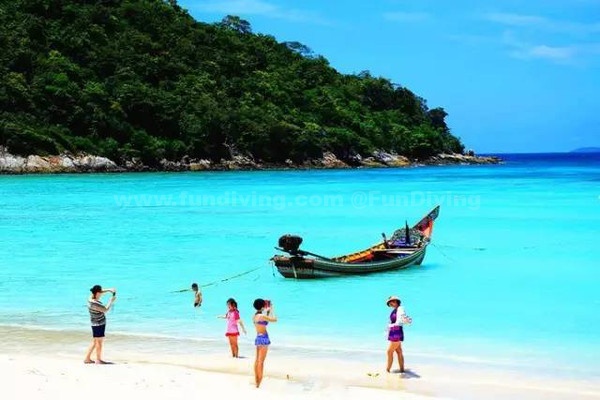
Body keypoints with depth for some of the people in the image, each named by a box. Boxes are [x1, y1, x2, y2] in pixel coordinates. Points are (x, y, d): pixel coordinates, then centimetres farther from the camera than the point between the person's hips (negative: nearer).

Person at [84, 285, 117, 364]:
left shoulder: (91, 298, 2)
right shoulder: (94, 303, -26)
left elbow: (100, 292, 20)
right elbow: (105, 310, -22)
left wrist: (109, 290, 9)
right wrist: (111, 301, -11)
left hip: (96, 324, 10)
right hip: (99, 324, -10)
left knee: (95, 342, 17)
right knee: (99, 342, 2)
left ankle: (87, 359, 21)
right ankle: (99, 360, 12)